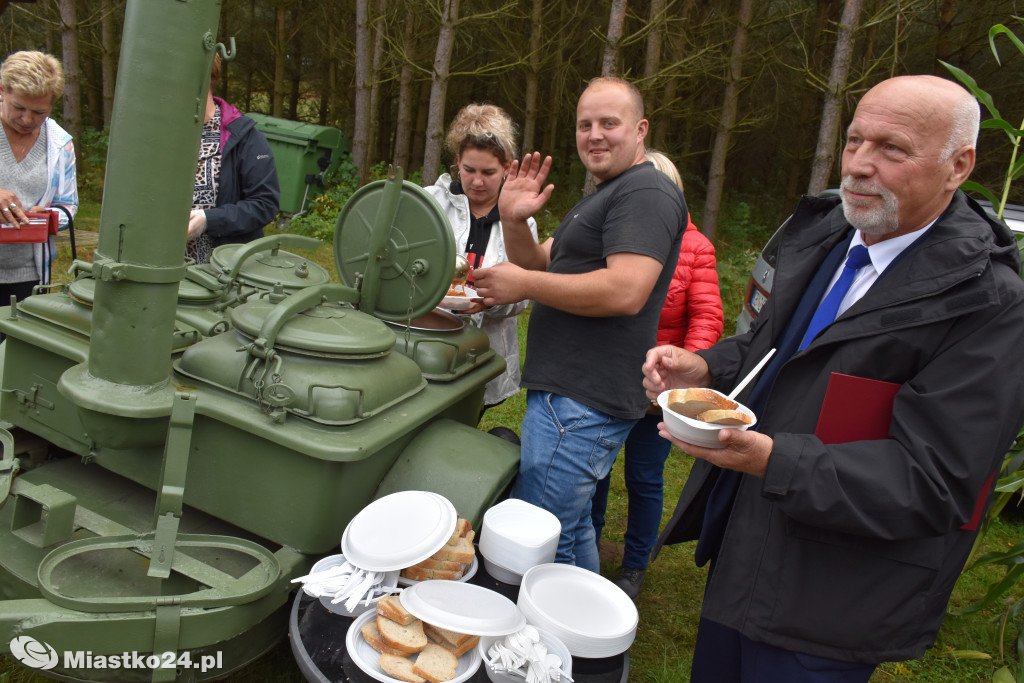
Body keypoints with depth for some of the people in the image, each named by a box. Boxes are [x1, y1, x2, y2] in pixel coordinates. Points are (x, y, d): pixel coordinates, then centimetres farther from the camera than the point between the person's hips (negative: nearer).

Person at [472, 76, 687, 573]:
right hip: (570, 391, 11)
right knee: (571, 531, 22)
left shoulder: (646, 193, -12)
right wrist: (514, 222, 0)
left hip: (583, 402, -11)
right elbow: (543, 266, 19)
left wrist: (524, 285, -18)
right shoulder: (603, 197, 23)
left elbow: (625, 291, -25)